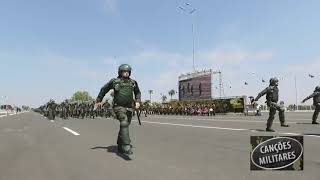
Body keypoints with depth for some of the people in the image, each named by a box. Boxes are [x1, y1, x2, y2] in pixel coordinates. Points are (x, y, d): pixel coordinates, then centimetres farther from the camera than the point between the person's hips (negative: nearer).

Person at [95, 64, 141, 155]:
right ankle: (126, 146, -29)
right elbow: (104, 89, 11)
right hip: (119, 107, -5)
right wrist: (98, 100, 16)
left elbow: (137, 92, 22)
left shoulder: (133, 82, 7)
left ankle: (120, 146, 31)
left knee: (124, 126, 14)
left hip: (129, 108, 5)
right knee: (124, 124, -24)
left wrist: (138, 101, 6)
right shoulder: (114, 81, -2)